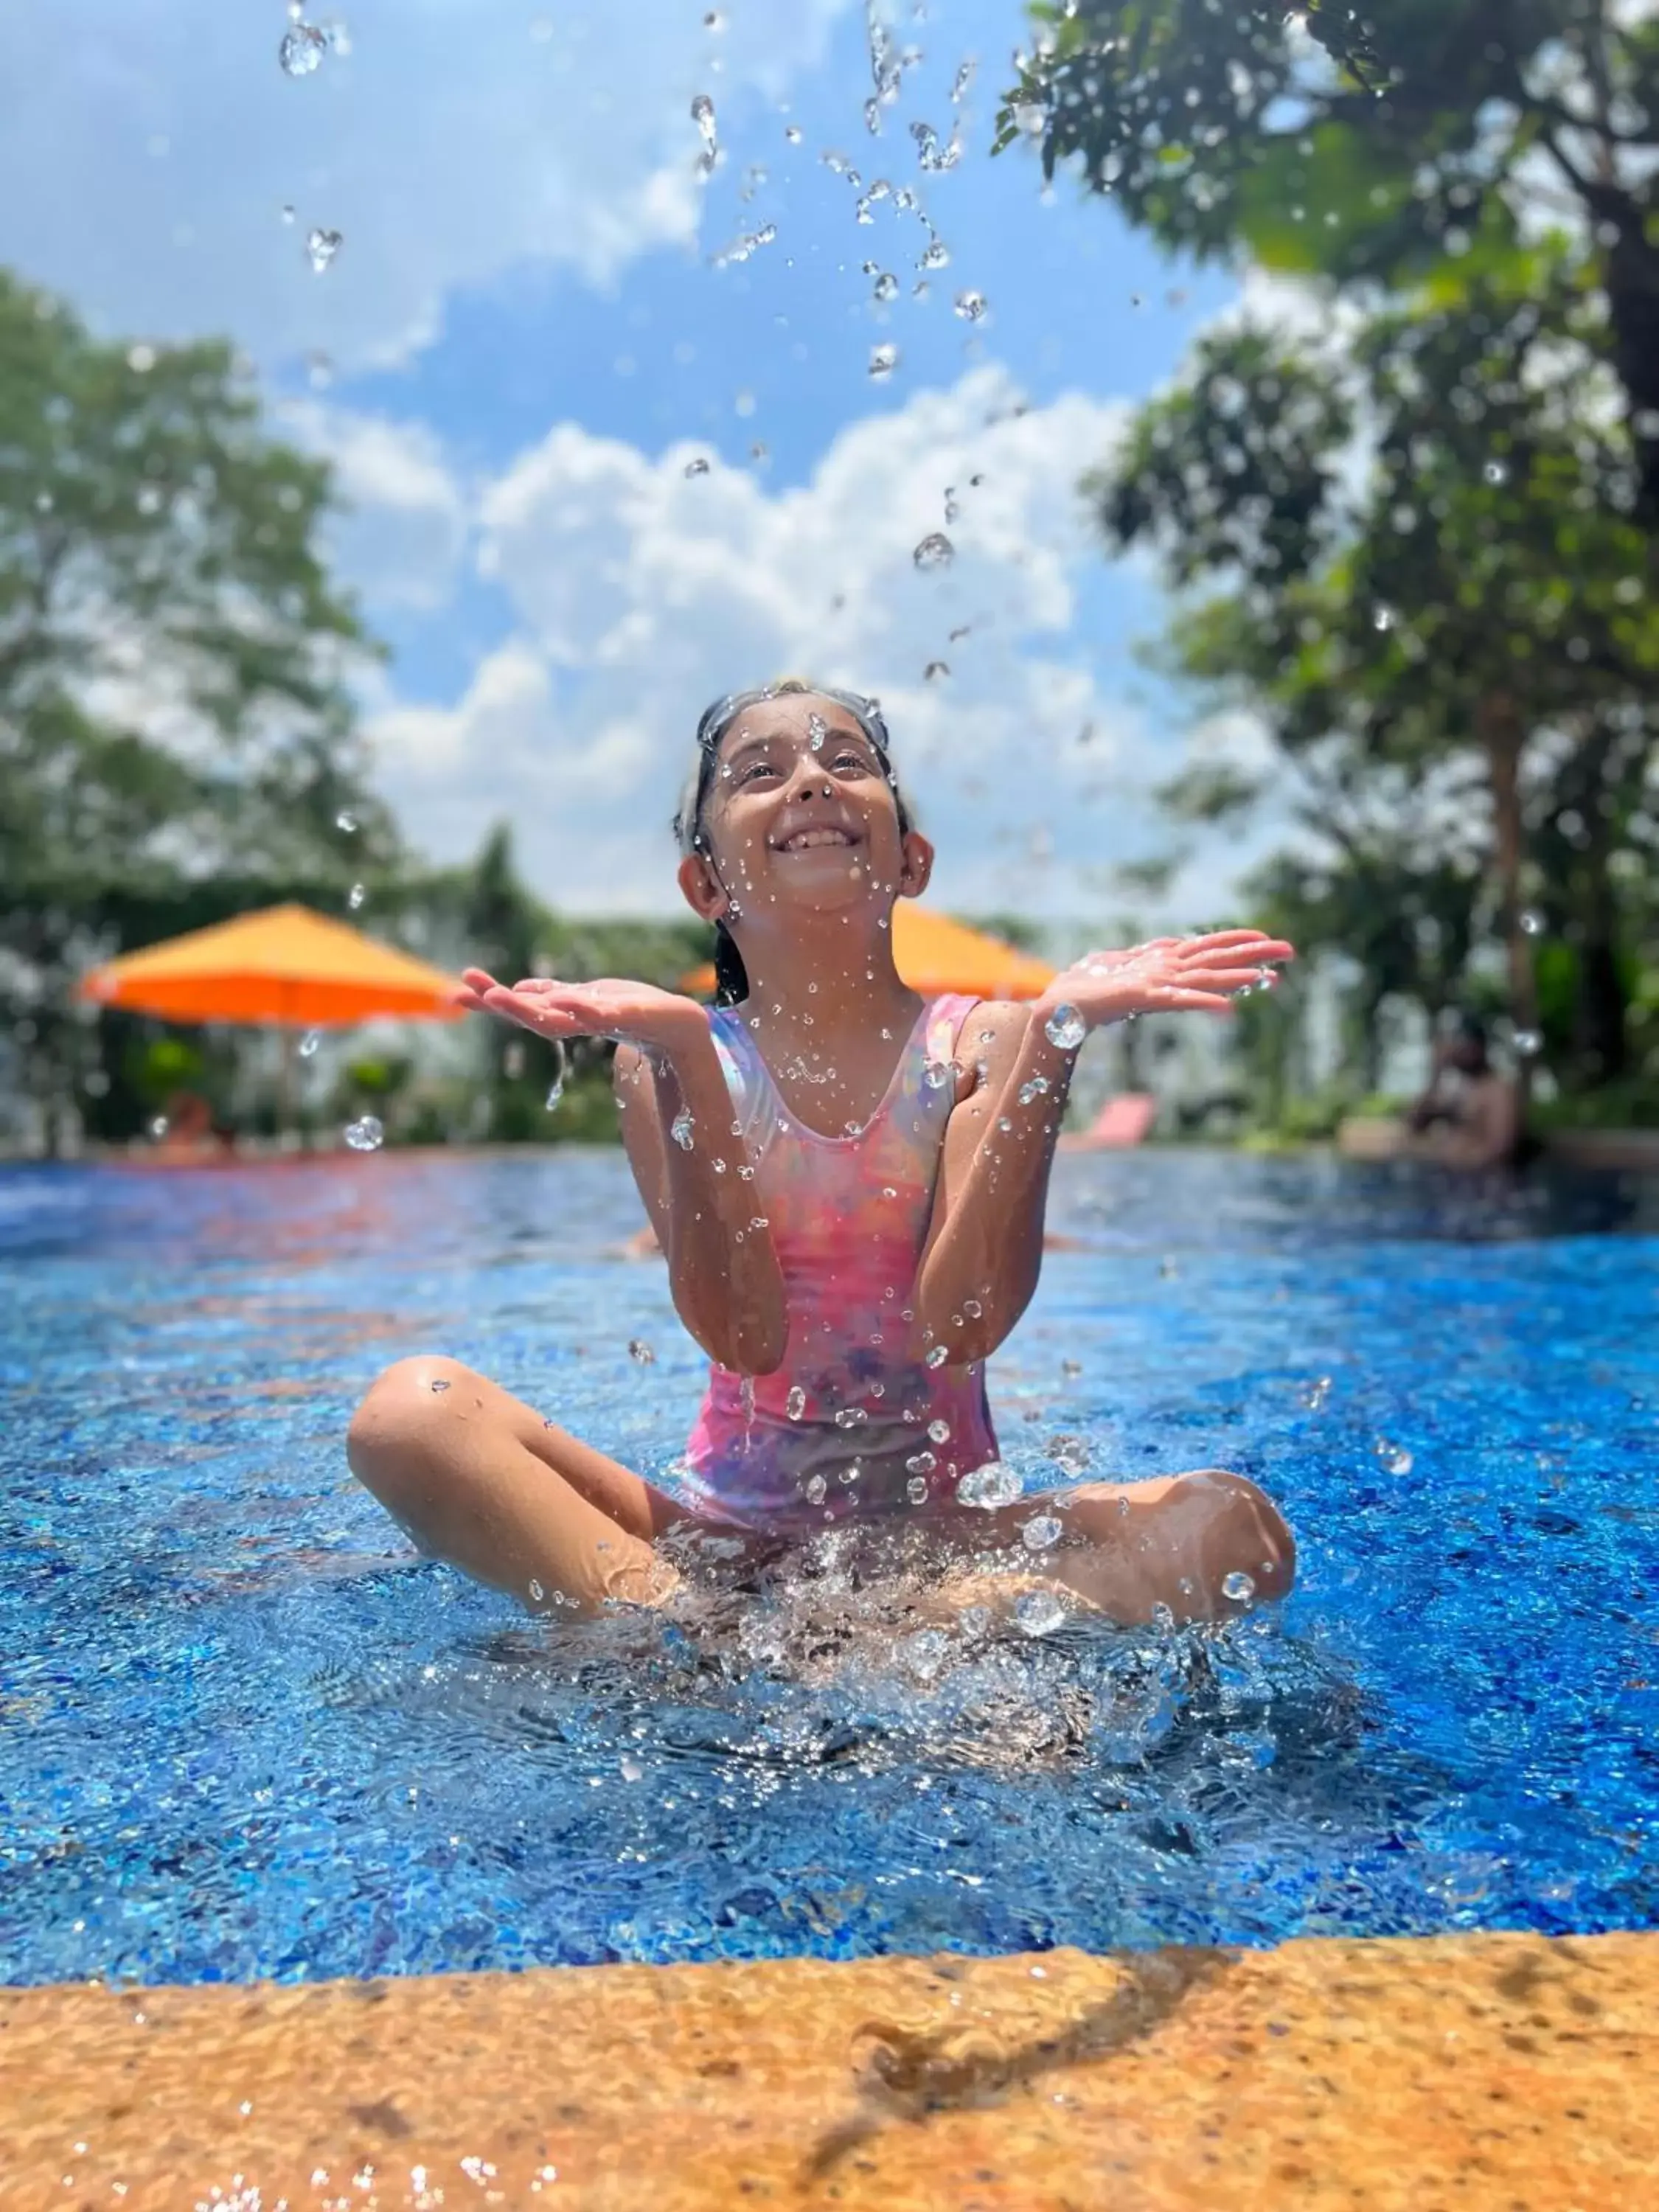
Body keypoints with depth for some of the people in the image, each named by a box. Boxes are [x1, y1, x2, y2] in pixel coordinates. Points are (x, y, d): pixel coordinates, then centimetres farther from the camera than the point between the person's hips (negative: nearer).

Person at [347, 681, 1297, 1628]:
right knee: (410, 1409, -19)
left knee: (1236, 1527, -25)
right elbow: (745, 1336, -15)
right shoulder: (669, 1058, -2)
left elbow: (960, 1323, -16)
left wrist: (1058, 1033, -21)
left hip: (944, 1529, 1)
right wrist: (678, 1054, -23)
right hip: (729, 1532, 0)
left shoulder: (984, 1041, -2)